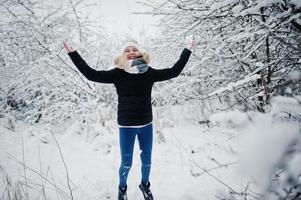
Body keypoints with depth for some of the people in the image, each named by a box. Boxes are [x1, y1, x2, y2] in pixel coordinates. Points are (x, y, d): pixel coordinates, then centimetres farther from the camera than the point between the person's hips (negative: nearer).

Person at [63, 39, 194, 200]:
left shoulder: (149, 72, -1)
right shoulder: (118, 73, -7)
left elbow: (174, 71, 6)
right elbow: (91, 74, -9)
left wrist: (187, 51, 10)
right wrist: (72, 53, -9)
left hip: (146, 125, 3)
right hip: (126, 126, -2)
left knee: (147, 161, 16)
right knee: (126, 163, 7)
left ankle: (145, 185, 46)